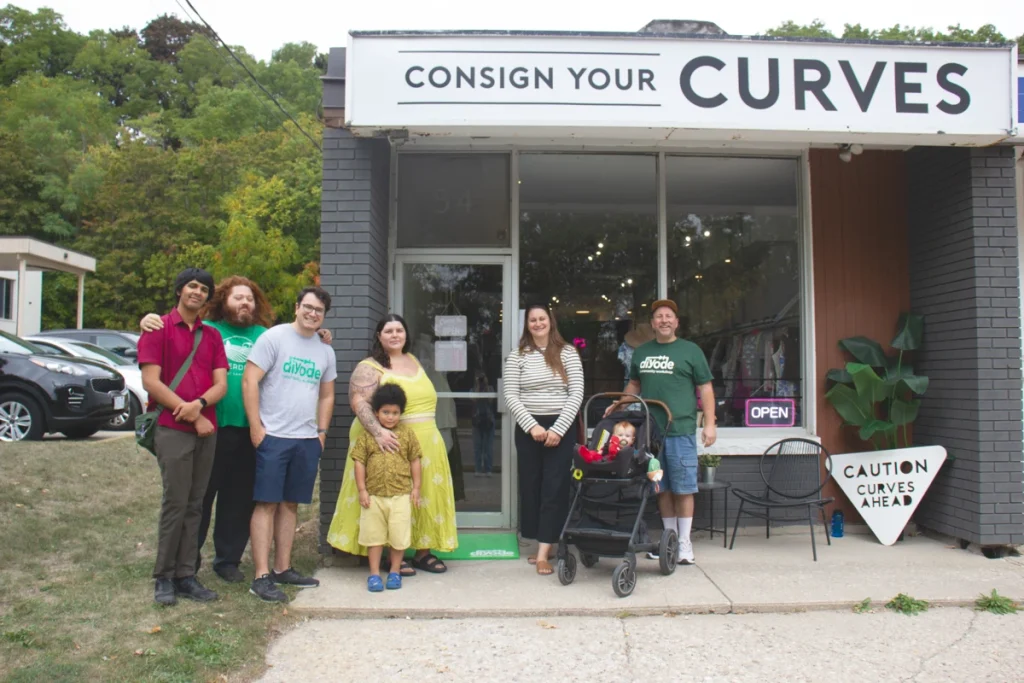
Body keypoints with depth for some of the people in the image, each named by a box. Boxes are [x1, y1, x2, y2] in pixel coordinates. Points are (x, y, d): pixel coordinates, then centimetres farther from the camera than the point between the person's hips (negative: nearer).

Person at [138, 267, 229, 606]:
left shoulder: (212, 336, 16)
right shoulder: (158, 329, 1)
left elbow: (221, 384, 7)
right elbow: (151, 381, -8)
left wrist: (199, 404, -15)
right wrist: (191, 416, -10)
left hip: (206, 429, 5)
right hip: (172, 429, -5)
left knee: (194, 506, 6)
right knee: (175, 503, -5)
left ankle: (186, 575, 12)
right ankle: (164, 578, 5)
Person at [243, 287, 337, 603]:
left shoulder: (325, 351, 14)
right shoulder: (274, 337, -4)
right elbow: (249, 381, -9)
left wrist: (322, 432, 13)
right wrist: (256, 427, -12)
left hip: (308, 440, 6)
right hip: (273, 436, -5)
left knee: (290, 504, 11)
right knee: (267, 503, -3)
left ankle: (282, 568, 21)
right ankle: (261, 577, 0)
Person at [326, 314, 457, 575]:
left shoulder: (413, 360, 15)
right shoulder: (369, 367, -8)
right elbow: (358, 402, -22)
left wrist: (430, 438, 21)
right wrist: (378, 431, -36)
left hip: (425, 443, 7)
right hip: (390, 442, -7)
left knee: (424, 495, 9)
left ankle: (423, 550, 19)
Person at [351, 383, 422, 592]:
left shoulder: (407, 434, 2)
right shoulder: (367, 435, 0)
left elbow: (415, 461, 6)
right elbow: (359, 462, 0)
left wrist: (416, 487, 4)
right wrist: (362, 490, -4)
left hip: (401, 494, 0)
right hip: (374, 494, 0)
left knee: (399, 535, 5)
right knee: (374, 535, 8)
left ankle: (395, 572, 22)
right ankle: (374, 573, 20)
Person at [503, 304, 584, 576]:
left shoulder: (568, 353, 2)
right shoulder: (517, 356, 4)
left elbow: (576, 394, -3)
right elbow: (511, 396, -1)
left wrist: (558, 429, -12)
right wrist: (532, 426, -13)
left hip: (560, 428, -1)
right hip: (528, 428, 2)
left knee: (554, 488, -5)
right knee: (531, 486, 6)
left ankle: (543, 553, -3)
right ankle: (543, 545, 19)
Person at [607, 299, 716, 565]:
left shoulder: (690, 350, 2)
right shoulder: (641, 352, 14)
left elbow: (705, 388, 1)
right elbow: (634, 384, 25)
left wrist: (710, 423, -6)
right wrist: (618, 406, 11)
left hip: (681, 430, -3)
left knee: (683, 488, 1)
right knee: (661, 488, 10)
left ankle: (684, 542, 11)